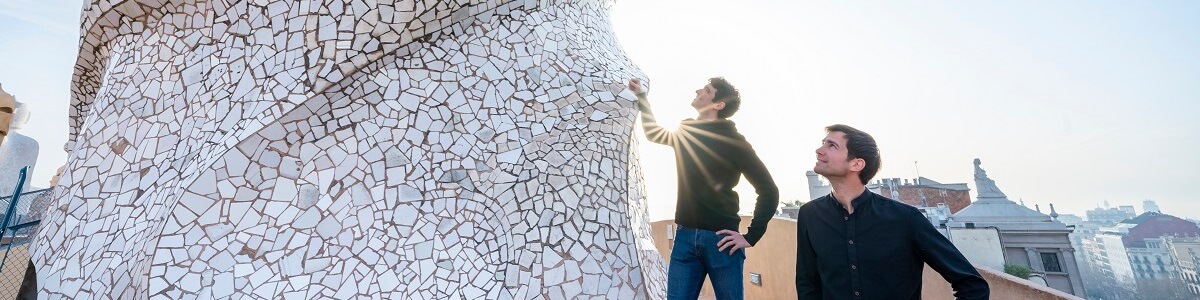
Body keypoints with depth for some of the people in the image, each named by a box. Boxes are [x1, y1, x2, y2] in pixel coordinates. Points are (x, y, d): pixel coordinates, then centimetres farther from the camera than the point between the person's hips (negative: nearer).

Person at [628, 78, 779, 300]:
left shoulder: (733, 141, -5)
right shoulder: (685, 131, 10)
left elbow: (768, 190, -4)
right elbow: (654, 133, 30)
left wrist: (751, 236, -8)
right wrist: (641, 96, 28)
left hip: (720, 238, -4)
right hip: (685, 236, 4)